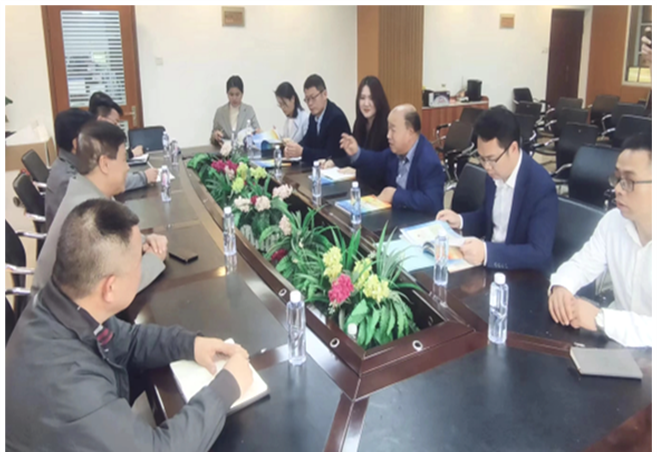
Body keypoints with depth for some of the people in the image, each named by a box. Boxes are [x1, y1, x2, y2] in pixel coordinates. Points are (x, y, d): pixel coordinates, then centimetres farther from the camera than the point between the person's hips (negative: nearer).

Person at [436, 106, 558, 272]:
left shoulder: (541, 187, -22)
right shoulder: (495, 174, -1)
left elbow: (540, 255, -26)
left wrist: (487, 253, -37)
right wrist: (460, 220, -2)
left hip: (523, 274, -7)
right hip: (491, 263, 8)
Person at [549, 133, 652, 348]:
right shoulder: (613, 220, -2)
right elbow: (582, 264, 8)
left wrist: (601, 319, -29)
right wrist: (561, 286, -12)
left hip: (648, 354, -5)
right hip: (616, 341, 5)